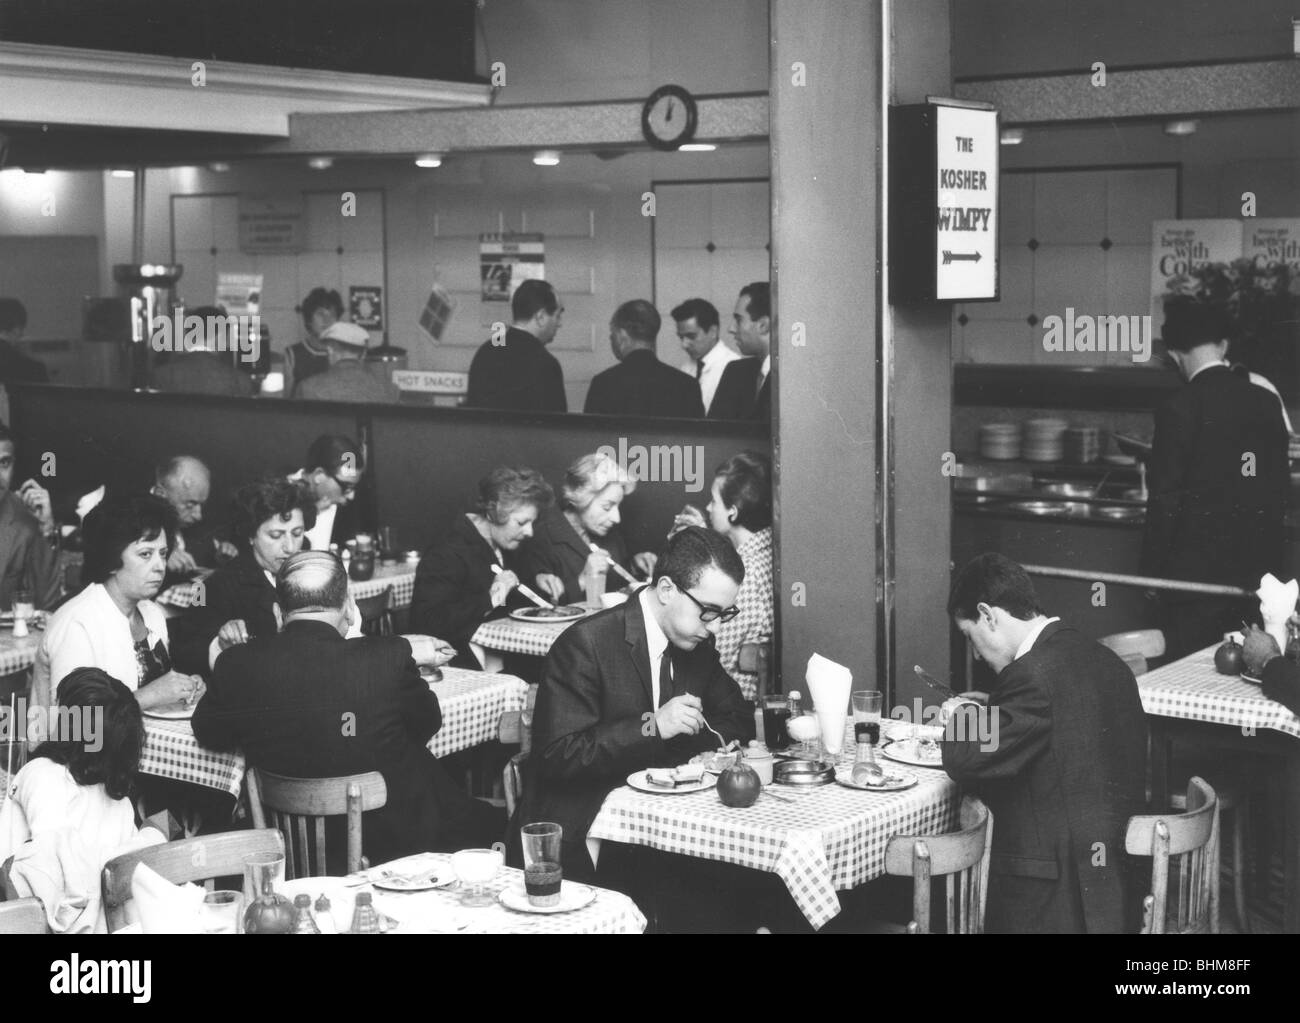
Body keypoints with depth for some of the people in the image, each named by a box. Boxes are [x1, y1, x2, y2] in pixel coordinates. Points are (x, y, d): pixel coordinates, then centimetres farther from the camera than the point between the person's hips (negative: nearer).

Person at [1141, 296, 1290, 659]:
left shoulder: (1179, 409, -13)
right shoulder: (1266, 401, 3)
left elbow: (1165, 499, -12)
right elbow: (1280, 484, 9)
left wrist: (1152, 571, -3)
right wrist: (1271, 559, 18)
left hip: (1197, 565, -6)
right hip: (1259, 566, 6)